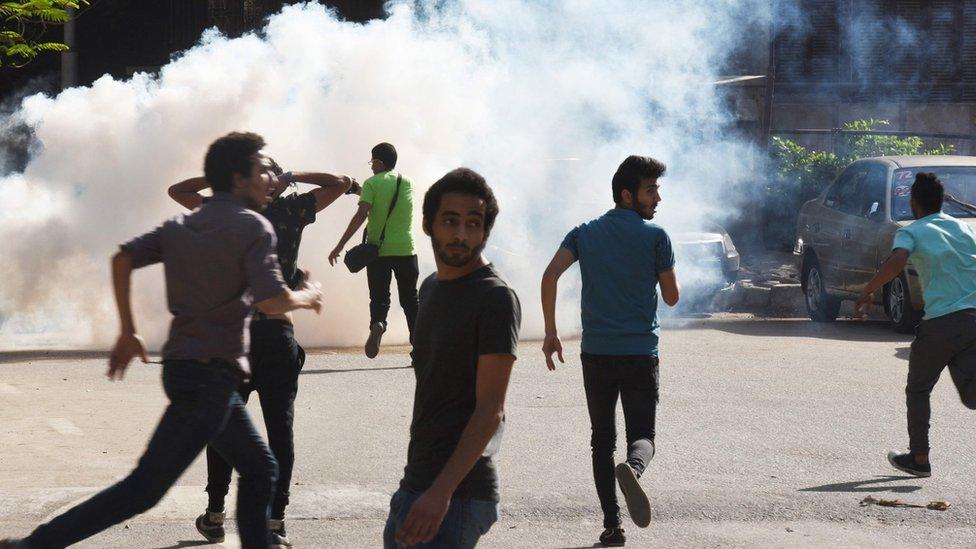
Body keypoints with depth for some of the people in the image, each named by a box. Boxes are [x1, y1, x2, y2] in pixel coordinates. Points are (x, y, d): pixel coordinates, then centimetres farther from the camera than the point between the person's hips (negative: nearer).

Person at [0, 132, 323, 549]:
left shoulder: (181, 226, 14)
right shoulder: (253, 227, -8)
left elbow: (123, 259, 8)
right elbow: (272, 302, -18)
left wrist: (128, 331, 12)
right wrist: (308, 297, 2)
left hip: (182, 367, 9)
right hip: (211, 375, -9)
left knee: (258, 468, 18)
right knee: (145, 488, -8)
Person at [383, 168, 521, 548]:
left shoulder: (495, 299, -11)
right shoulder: (431, 288, 15)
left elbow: (490, 411, -17)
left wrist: (442, 491, -25)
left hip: (458, 494, -9)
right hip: (416, 482, 9)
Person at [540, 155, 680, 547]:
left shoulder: (585, 233, 8)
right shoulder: (655, 236, -1)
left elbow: (550, 275, -6)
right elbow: (672, 296, 4)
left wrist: (550, 332, -1)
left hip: (596, 353, 3)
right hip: (640, 353, -3)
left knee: (602, 438, 12)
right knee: (641, 435, 2)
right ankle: (632, 469, -34)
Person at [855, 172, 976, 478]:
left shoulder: (911, 232, 1)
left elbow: (897, 261, -19)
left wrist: (867, 293, -11)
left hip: (941, 322, -4)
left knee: (918, 391, 16)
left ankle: (919, 458, 20)